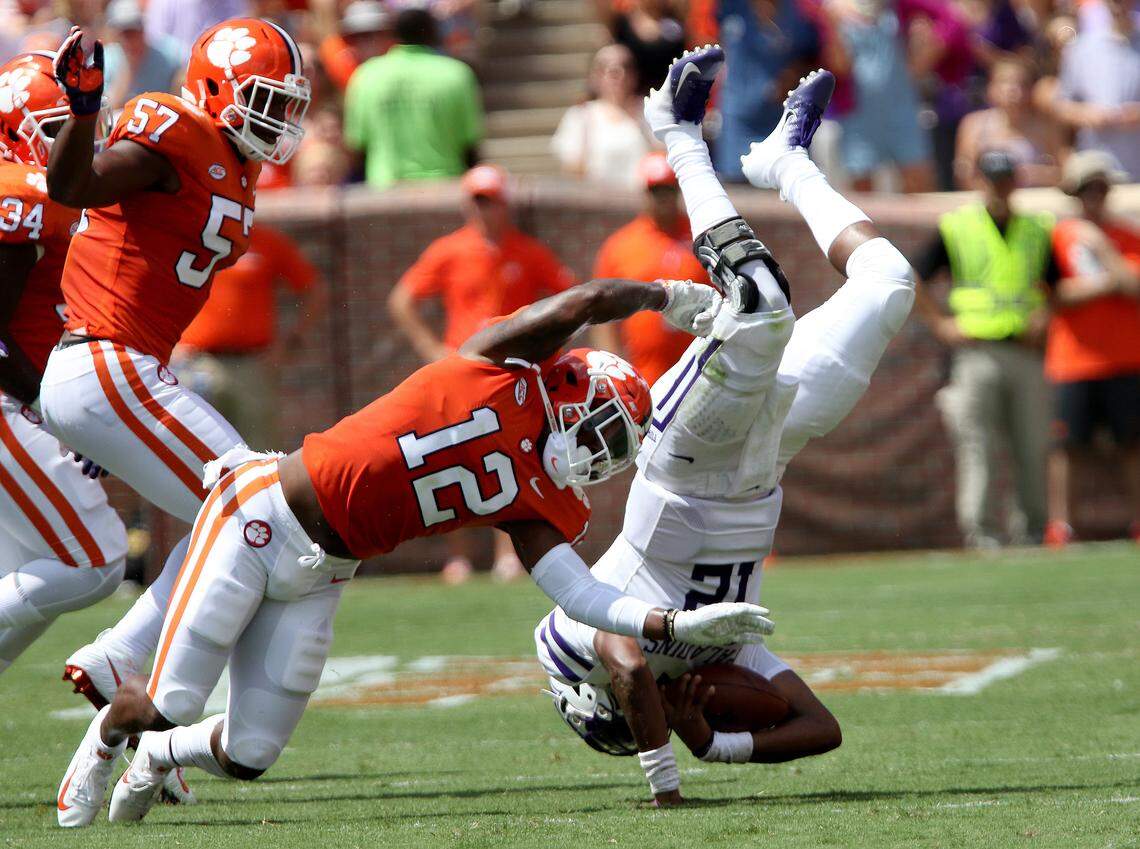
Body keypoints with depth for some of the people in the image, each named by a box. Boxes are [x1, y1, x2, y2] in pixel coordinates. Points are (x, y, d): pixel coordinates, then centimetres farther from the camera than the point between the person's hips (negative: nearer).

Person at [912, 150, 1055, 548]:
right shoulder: (956, 227, 4)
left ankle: (1031, 532, 10)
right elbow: (913, 279, 6)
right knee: (978, 449, -7)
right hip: (977, 352, -3)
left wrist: (1045, 318, 3)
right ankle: (981, 534, -7)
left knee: (1031, 449, 3)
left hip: (1025, 353, 3)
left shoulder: (1038, 230, 13)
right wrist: (941, 324, -2)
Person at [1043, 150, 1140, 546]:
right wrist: (1105, 284, -12)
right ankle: (1058, 524, -2)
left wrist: (1102, 247, -10)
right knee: (1067, 444, -4)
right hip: (1074, 361, -2)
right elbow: (1056, 295, -5)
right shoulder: (1059, 236, 5)